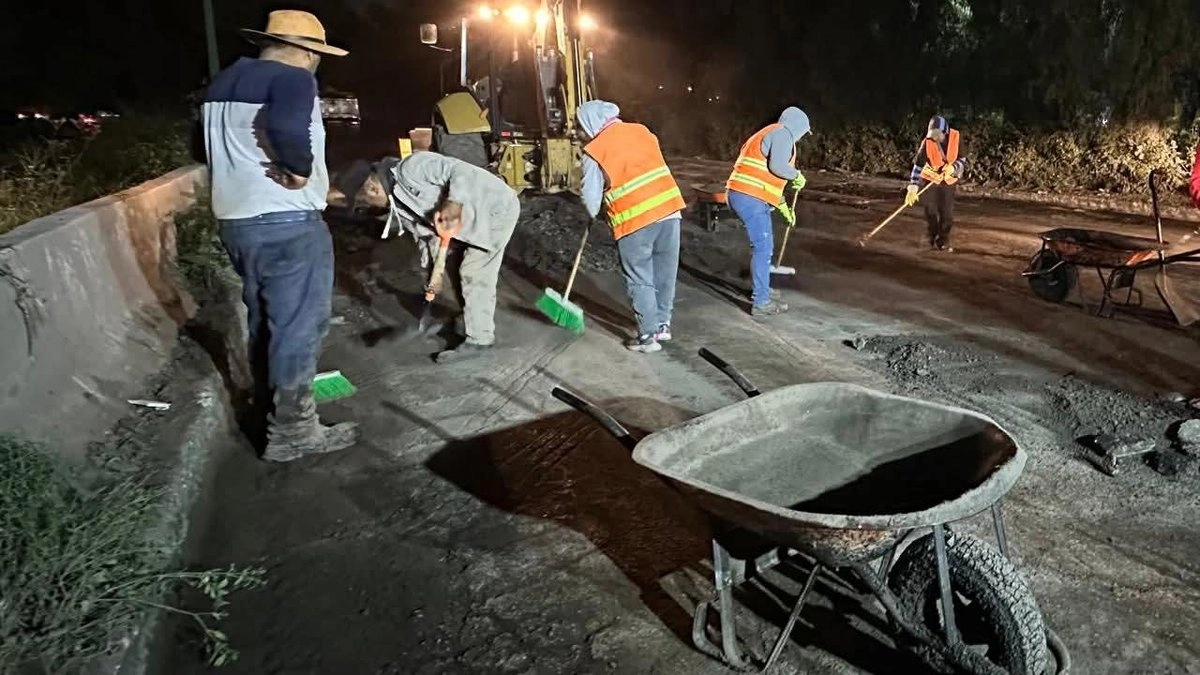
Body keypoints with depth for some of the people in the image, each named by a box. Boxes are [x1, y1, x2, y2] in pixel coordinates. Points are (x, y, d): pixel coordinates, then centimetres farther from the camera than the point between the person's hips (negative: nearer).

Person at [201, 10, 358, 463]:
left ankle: (268, 410, 33)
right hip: (287, 223, -9)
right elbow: (286, 127, -32)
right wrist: (299, 171, -18)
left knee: (264, 319, 20)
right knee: (297, 327, -1)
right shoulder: (292, 79, -12)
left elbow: (210, 143, 21)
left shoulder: (222, 83, 16)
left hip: (235, 219, 9)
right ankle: (291, 431, 5)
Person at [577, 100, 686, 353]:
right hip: (669, 208, 5)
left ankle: (648, 335, 8)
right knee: (665, 273, 15)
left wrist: (594, 214, 21)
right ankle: (663, 324, 27)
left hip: (635, 219, -5)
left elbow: (591, 198, 1)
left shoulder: (595, 151, -3)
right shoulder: (641, 130, 12)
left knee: (640, 280, 6)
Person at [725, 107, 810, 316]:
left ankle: (761, 290, 34)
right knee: (763, 247, -6)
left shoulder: (769, 134, 27)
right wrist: (797, 175, 1)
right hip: (751, 198, -10)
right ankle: (761, 302, -4)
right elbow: (777, 166, -19)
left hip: (742, 195, 10)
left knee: (763, 244, 22)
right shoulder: (782, 133, -4)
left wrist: (783, 207, 33)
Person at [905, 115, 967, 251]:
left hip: (948, 180, 1)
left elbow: (962, 160, -6)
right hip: (930, 179, -1)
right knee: (931, 212, 3)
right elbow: (918, 165, -21)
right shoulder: (927, 142, -21)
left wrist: (953, 168, -28)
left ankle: (943, 240, 15)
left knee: (947, 212, 1)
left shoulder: (955, 138, -17)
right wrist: (913, 188, -29)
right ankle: (933, 239, 18)